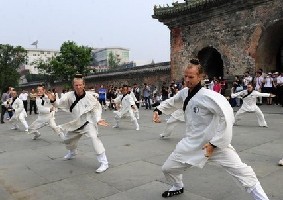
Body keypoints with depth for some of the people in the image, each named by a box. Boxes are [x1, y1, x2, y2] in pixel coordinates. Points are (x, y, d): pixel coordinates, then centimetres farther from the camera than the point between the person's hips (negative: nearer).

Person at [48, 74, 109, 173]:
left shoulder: (89, 96, -20)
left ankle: (104, 162, -23)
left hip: (88, 122, -5)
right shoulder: (69, 95, -11)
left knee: (94, 137, -31)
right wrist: (53, 100, -34)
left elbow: (96, 108, -10)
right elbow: (60, 103, -12)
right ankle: (72, 152, 58)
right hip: (76, 123, 6)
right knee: (67, 138, 22)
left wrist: (98, 119, -22)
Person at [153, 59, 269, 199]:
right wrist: (159, 110, 9)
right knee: (168, 168, 15)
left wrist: (215, 143, -26)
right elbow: (172, 102, 23)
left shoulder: (207, 96, -23)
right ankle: (178, 187, 45)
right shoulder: (184, 93, 0)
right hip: (193, 143, 7)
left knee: (242, 172, -9)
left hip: (215, 142, -6)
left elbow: (227, 116, -30)